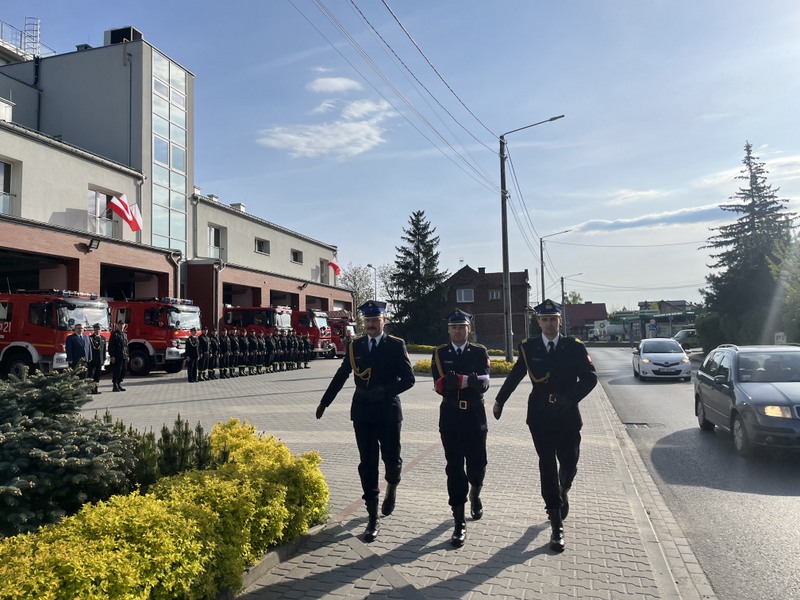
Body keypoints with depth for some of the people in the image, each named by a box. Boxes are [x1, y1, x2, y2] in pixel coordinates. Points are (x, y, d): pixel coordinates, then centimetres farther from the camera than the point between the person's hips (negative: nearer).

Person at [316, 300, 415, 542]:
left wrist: (385, 390, -21)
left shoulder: (396, 345, -3)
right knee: (367, 465, 4)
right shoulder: (355, 346, 5)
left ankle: (392, 486, 42)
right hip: (362, 413, 2)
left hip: (389, 412, -2)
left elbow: (408, 379, -8)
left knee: (392, 460, 6)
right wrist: (324, 402, 18)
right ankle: (373, 519, 13)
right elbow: (340, 376, 14)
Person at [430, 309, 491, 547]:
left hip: (475, 416, 1)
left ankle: (475, 494, 43)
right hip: (450, 417, 0)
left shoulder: (480, 352, 2)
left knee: (477, 463, 8)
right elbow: (440, 386, -10)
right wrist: (469, 380, -19)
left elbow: (484, 383, -11)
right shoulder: (440, 354, 2)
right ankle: (459, 523, 7)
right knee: (454, 467, 0)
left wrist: (456, 380, -22)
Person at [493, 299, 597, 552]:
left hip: (568, 417, 0)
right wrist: (499, 401, 20)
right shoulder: (528, 347, 0)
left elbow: (590, 377, -6)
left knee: (569, 465, 10)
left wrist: (570, 398, -19)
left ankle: (563, 492, 47)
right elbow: (515, 376, 12)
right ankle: (557, 527, 7)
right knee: (548, 468, 0)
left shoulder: (574, 347, -3)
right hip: (540, 417, 0)